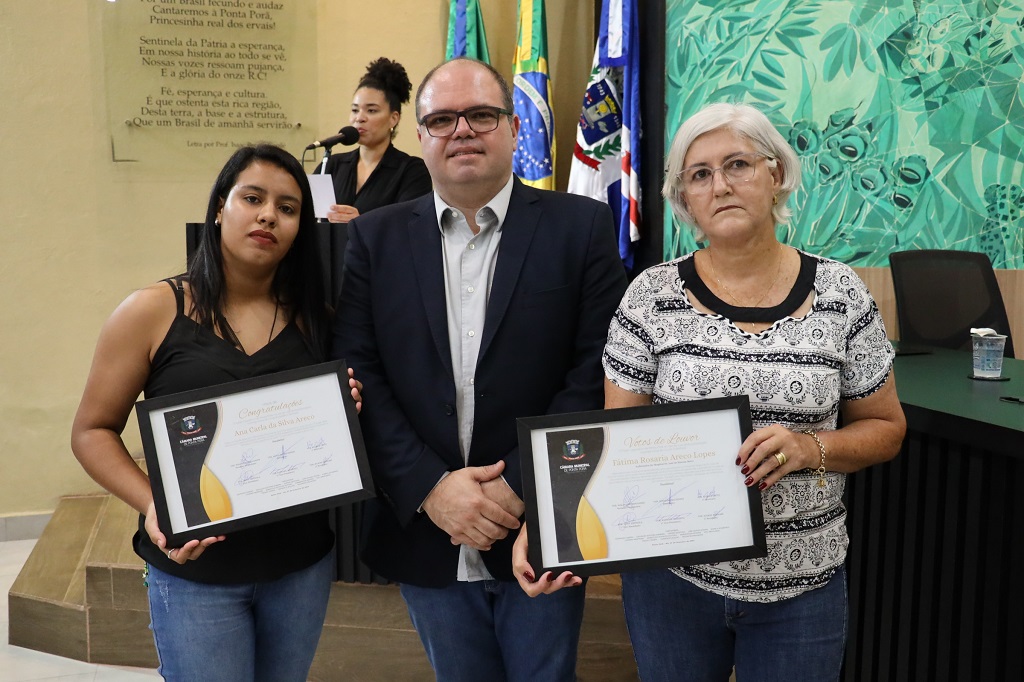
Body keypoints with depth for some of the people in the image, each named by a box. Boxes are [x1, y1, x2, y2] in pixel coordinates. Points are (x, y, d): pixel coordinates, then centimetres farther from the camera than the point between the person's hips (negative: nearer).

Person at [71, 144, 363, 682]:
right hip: (194, 571, -3)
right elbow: (92, 432, -3)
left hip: (302, 563, 3)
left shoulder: (312, 319, 1)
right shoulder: (152, 312, -7)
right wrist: (153, 505, -19)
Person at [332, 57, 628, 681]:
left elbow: (598, 372, -9)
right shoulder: (377, 238, 3)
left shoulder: (581, 226, -3)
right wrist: (429, 487, -13)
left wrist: (520, 486, -15)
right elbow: (358, 374, -3)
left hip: (543, 530, -2)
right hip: (424, 532, 2)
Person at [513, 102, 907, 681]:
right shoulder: (653, 296, -6)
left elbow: (886, 428, 4)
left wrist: (811, 447, -17)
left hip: (804, 584, 1)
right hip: (671, 577, 0)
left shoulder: (840, 294, -5)